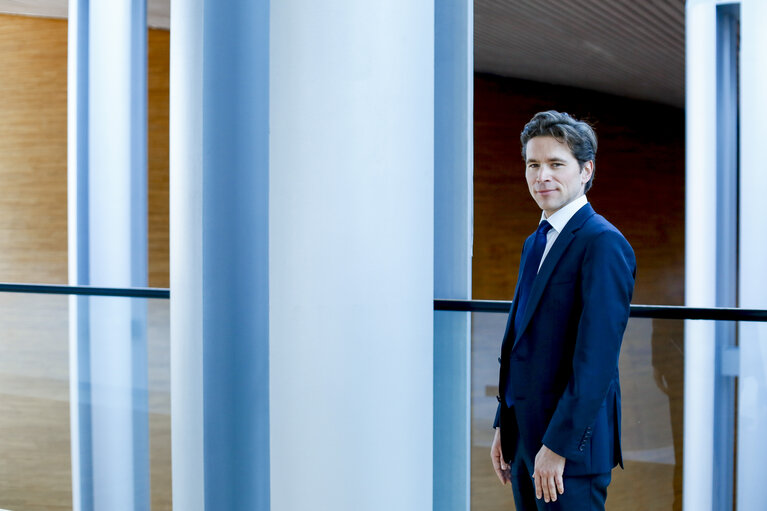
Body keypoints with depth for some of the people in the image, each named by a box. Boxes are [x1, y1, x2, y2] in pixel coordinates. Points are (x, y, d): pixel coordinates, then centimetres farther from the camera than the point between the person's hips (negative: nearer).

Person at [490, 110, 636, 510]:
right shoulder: (535, 243, 15)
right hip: (524, 434, 8)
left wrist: (558, 446, -20)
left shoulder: (603, 243, -14)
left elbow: (596, 358, -20)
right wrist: (504, 426, 15)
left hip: (572, 445, -8)